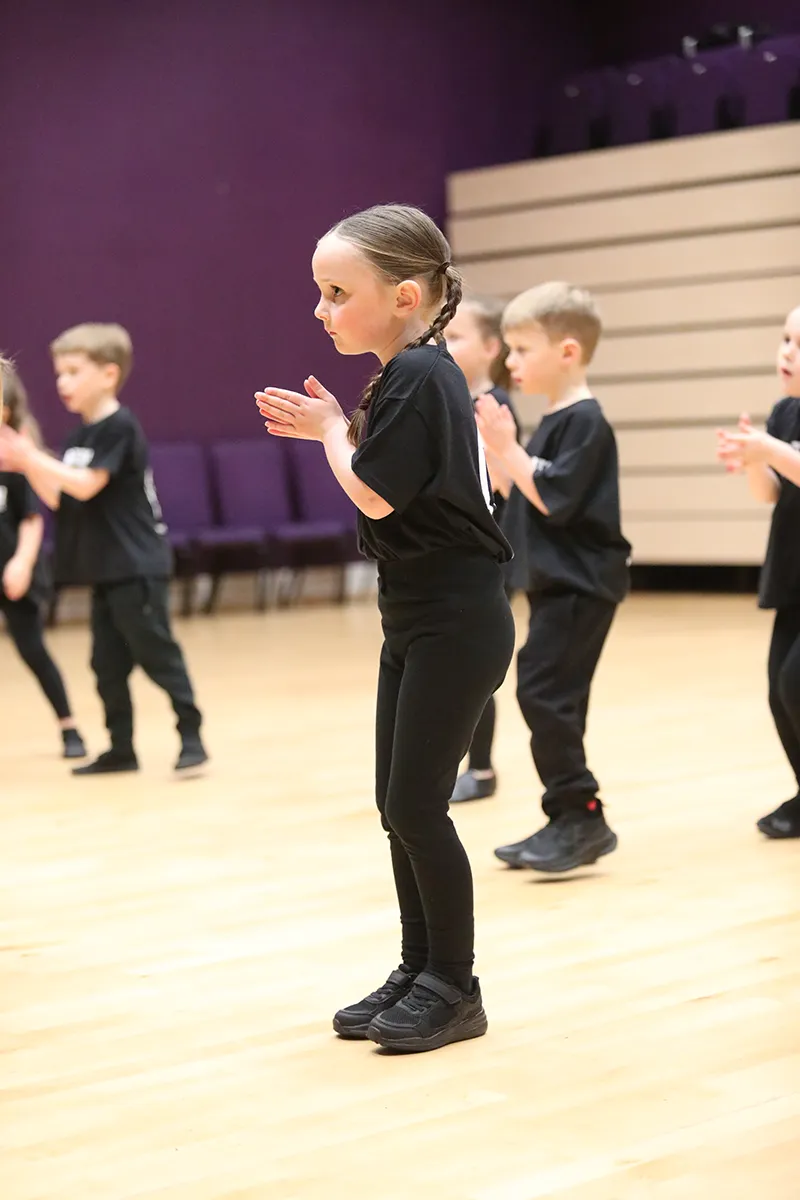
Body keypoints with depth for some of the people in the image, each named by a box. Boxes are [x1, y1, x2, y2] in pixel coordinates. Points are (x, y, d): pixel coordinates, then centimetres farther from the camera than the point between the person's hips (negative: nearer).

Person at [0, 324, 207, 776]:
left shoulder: (119, 426, -12)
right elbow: (57, 498, 12)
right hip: (105, 570, 9)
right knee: (108, 663, 9)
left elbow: (86, 485, -20)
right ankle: (122, 749, 16)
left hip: (137, 568, -9)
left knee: (157, 653, -6)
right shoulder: (80, 435, 14)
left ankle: (191, 736, 0)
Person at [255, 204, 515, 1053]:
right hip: (416, 619, 10)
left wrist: (331, 430, -5)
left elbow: (375, 496, -21)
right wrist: (335, 428, 3)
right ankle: (419, 971, 23)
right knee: (397, 804, 13)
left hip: (455, 622, -10)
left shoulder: (416, 376, -17)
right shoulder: (412, 375, 11)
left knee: (416, 804, -3)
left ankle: (453, 987, 9)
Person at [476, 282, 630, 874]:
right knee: (552, 700, 12)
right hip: (557, 583, 10)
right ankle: (569, 824, 18)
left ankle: (581, 816, -7)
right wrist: (499, 445, 9)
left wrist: (507, 447, -18)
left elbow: (552, 500, -22)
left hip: (580, 585, -10)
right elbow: (528, 497, 18)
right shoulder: (554, 421, 15)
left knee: (543, 692, -14)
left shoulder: (584, 422, -16)